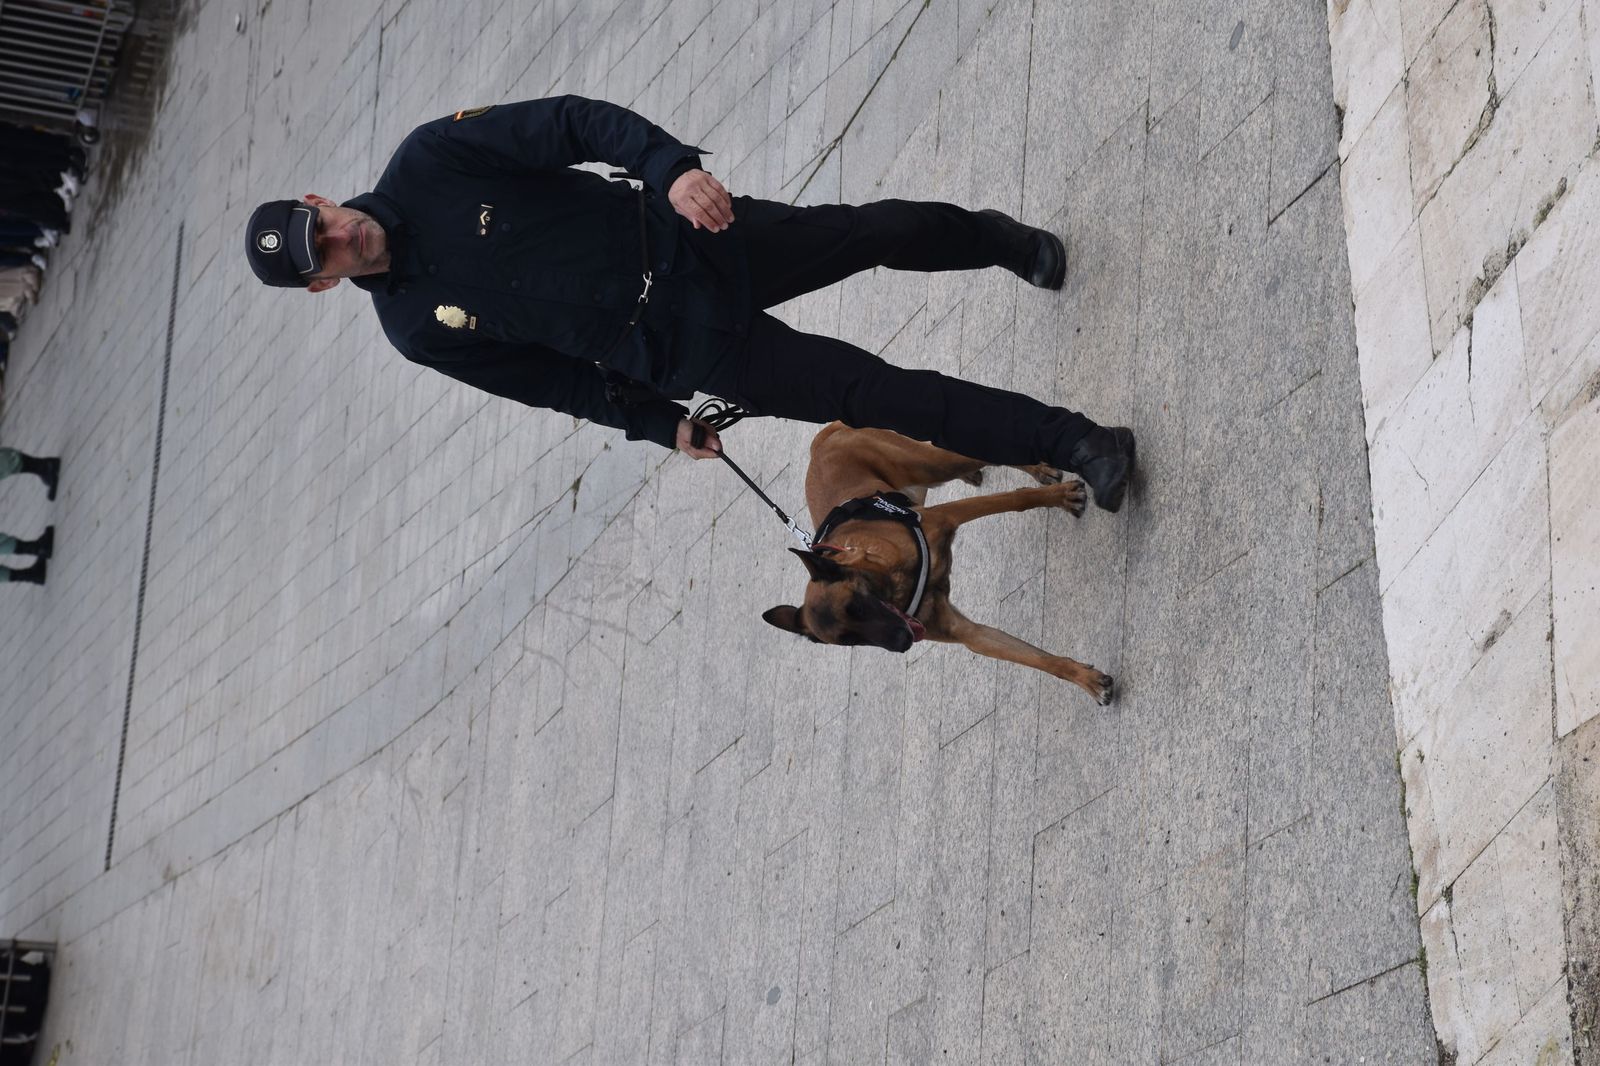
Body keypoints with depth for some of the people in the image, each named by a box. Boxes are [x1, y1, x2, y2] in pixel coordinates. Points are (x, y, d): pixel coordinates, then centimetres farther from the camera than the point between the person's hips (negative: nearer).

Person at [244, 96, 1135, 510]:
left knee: (878, 231, 9)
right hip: (679, 350, -1)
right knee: (869, 394, -3)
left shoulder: (425, 163, -10)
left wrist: (669, 164, -27)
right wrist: (657, 422, 0)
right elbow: (551, 380, 2)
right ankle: (1070, 443, 7)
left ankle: (1003, 241, 44)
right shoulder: (417, 329, -7)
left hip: (681, 232, 1)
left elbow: (570, 123, -12)